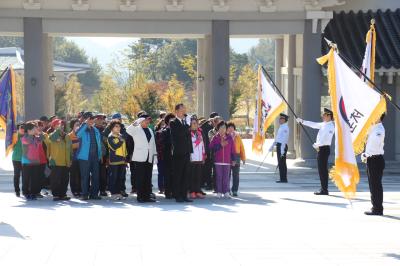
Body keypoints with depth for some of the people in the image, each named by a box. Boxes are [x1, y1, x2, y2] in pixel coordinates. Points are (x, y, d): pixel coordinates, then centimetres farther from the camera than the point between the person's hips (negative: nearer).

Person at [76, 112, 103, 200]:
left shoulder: (96, 130, 14)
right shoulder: (83, 130, -4)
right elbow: (78, 134, -29)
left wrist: (99, 155, 13)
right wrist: (85, 123, -31)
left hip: (95, 156, 5)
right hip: (85, 156, -5)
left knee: (95, 176, 6)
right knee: (85, 176, -2)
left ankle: (94, 194, 14)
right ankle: (85, 194, 3)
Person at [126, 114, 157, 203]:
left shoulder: (150, 131, 21)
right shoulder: (136, 130, 2)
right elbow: (128, 130, -20)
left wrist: (155, 155, 16)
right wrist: (136, 122, -30)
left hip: (149, 158, 6)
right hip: (140, 158, -6)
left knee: (148, 178, 5)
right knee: (140, 178, -5)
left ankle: (147, 196, 9)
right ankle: (140, 196, -3)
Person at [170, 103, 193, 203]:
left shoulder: (186, 123, 15)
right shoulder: (173, 123, -5)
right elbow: (179, 133, -21)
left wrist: (190, 150, 11)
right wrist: (187, 124, -20)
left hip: (186, 153, 6)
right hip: (178, 153, -6)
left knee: (186, 176, 6)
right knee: (177, 176, -1)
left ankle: (184, 195, 10)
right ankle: (177, 196, 2)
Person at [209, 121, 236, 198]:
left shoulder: (229, 138, 7)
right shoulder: (215, 138, 3)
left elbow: (233, 149, 8)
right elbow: (211, 147, -6)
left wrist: (233, 159, 5)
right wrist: (220, 145, -13)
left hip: (227, 161, 1)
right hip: (218, 161, -1)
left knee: (226, 177, 1)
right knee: (219, 176, 0)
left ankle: (226, 192, 5)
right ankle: (219, 192, 3)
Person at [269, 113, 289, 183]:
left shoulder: (285, 128, -14)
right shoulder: (281, 127, 17)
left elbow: (284, 139, -21)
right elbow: (277, 138, 25)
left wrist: (282, 150, -25)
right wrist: (272, 146, 28)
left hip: (282, 146, -10)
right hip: (279, 146, 10)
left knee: (282, 163, -7)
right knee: (280, 163, 12)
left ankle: (283, 179, -4)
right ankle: (282, 178, 17)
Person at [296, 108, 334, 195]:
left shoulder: (330, 126, -13)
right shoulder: (323, 124, 14)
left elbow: (325, 138, -22)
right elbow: (313, 124, 23)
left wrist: (317, 145, -21)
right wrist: (302, 121, 22)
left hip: (324, 149, -9)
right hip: (321, 149, 9)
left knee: (323, 170, -8)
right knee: (322, 170, 11)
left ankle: (324, 190, -7)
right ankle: (323, 189, 16)